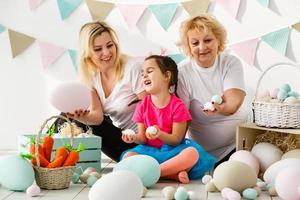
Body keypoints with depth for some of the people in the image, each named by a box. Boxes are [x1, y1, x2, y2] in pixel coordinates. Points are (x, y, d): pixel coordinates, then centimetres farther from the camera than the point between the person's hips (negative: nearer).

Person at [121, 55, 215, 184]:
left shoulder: (177, 106, -7)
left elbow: (176, 140, -8)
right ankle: (174, 174, -31)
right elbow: (143, 138, 4)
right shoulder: (142, 106, 4)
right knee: (128, 157, -27)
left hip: (172, 150, -2)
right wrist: (134, 137, -19)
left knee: (193, 153, -34)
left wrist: (159, 134, -27)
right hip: (150, 150, 3)